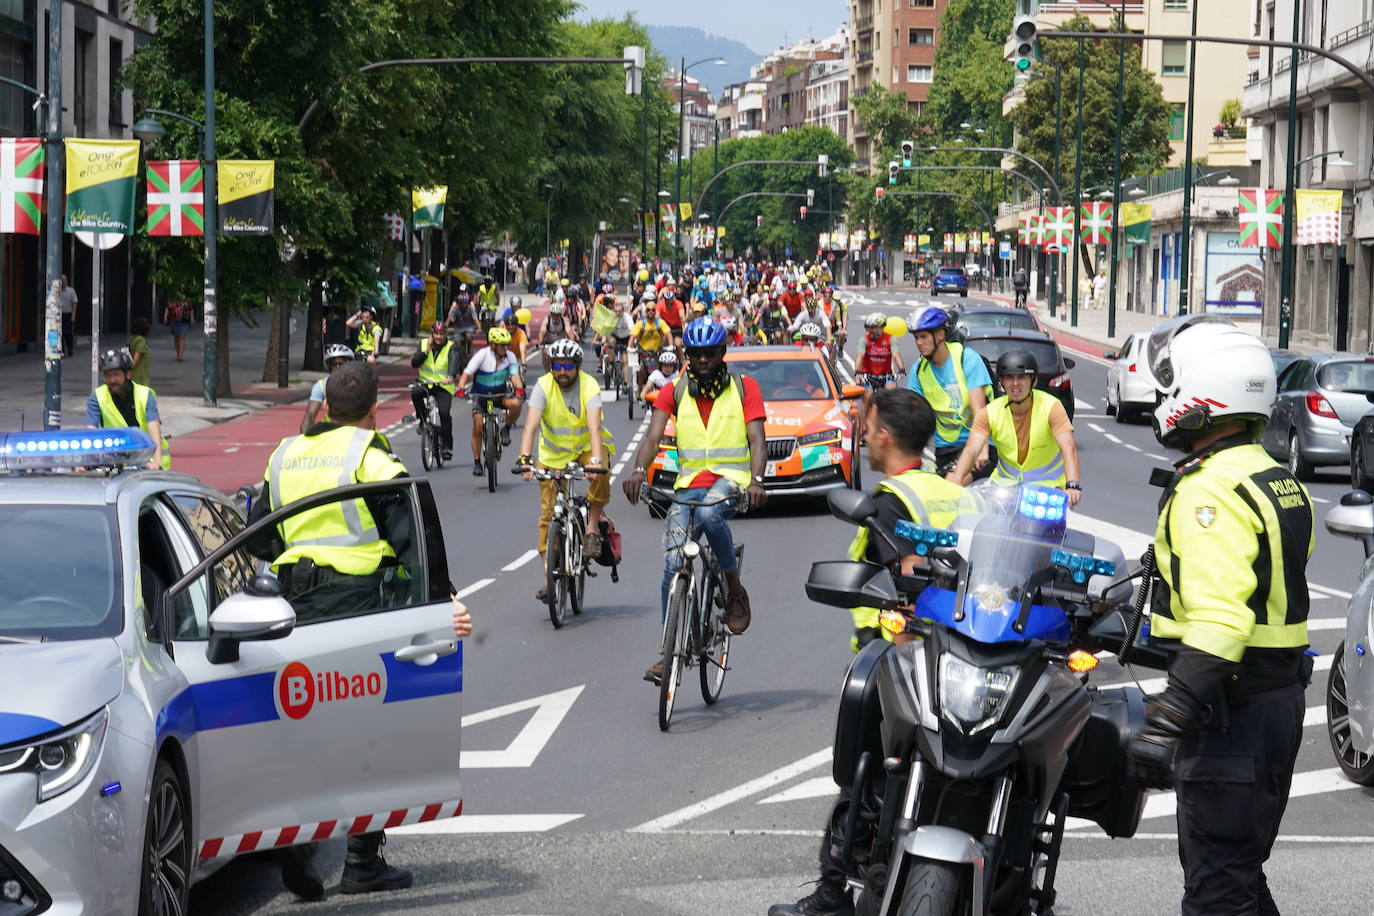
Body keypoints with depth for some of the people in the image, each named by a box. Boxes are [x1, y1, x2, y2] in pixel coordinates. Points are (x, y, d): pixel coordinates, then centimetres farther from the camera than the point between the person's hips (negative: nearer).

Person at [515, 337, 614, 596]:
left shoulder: (589, 386, -20)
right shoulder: (544, 387, -18)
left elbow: (594, 427, -33)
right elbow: (531, 425, -29)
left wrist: (596, 460, -50)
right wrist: (525, 458, -45)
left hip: (586, 447, -1)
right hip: (554, 453, 1)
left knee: (600, 477, -34)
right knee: (549, 513, -4)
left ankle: (592, 528, -12)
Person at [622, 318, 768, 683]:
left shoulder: (744, 388, 4)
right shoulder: (674, 392, 8)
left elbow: (757, 439, -6)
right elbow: (653, 436, -5)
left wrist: (756, 480, -26)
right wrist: (639, 471, -26)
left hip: (731, 477, -3)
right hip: (689, 482, 3)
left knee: (710, 513, -37)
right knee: (673, 564, -12)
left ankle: (735, 590, -15)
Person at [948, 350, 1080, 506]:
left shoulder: (1051, 407, -16)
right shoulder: (990, 413, -9)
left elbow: (1068, 448, -28)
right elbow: (971, 450, -19)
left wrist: (1072, 486, -46)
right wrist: (955, 482, -38)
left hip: (1047, 483, -3)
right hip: (1004, 480, 3)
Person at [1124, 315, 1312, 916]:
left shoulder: (1211, 490, -19)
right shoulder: (1280, 483, 14)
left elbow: (1218, 619, -28)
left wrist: (1166, 723, -32)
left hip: (1232, 709, -10)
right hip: (1282, 695, 10)